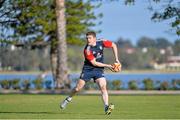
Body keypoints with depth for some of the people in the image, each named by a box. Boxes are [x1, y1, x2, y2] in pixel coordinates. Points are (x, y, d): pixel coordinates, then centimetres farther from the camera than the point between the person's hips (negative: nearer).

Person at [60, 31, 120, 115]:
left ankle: (106, 107, -24)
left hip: (99, 70, 2)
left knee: (103, 87, -17)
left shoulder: (101, 42, -10)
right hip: (88, 69, -2)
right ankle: (68, 99, 29)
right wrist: (107, 66, -18)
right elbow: (94, 63, -19)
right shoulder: (87, 50, -21)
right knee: (78, 88, 1)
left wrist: (116, 59, 0)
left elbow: (113, 45, 5)